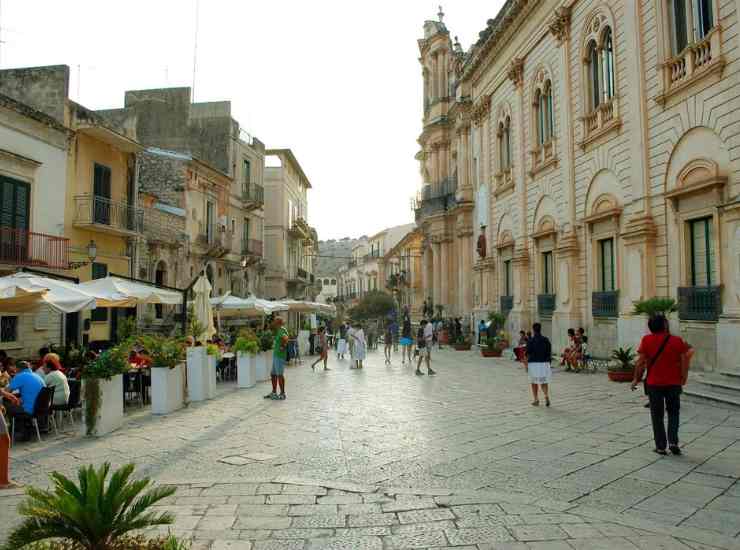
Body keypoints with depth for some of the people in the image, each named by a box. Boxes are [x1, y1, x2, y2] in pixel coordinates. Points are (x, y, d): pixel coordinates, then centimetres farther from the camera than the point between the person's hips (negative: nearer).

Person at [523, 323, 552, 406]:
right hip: (544, 363, 2)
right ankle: (546, 396, -13)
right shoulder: (546, 340, 1)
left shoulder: (530, 341, -8)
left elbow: (527, 354, -9)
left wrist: (525, 364, -1)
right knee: (544, 382, 11)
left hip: (533, 364, -2)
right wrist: (548, 361, 14)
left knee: (534, 382, 12)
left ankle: (536, 400, 16)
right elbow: (550, 352, 3)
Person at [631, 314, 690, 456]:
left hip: (654, 383, -1)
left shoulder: (646, 340, -7)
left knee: (657, 416, 9)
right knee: (673, 413, 18)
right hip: (673, 383, 1)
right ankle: (673, 442, 6)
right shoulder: (677, 341, -5)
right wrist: (683, 379, 10)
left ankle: (661, 446, 11)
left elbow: (641, 362, -8)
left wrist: (636, 379, 2)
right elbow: (684, 362, -5)